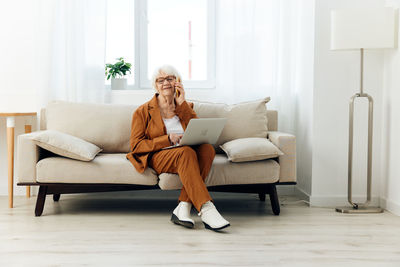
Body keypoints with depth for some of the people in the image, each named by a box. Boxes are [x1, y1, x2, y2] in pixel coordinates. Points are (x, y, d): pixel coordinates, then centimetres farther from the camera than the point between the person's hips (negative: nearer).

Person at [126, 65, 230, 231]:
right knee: (186, 152, -37)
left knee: (207, 148, -30)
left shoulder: (185, 107, 18)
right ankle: (205, 210, -47)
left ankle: (183, 207, -36)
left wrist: (182, 105, -3)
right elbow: (136, 145, -3)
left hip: (185, 155, 4)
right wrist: (167, 140, -15)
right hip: (158, 158, -4)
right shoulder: (143, 111, 7)